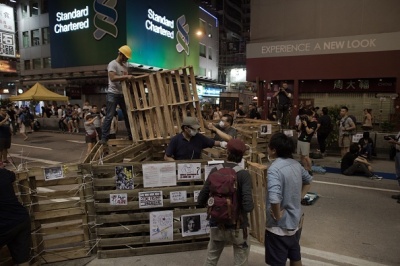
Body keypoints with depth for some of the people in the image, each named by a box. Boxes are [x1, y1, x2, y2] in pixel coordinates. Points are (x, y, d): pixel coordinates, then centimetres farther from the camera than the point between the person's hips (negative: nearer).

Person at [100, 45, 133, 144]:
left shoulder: (124, 66, 15)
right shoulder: (112, 64, -10)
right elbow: (112, 78, -24)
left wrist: (130, 78, 2)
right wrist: (126, 77, -28)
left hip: (122, 94, 8)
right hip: (113, 94, -8)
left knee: (128, 115, 10)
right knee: (109, 116, -8)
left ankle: (131, 135, 19)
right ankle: (104, 138, -4)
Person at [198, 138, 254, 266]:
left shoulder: (215, 171, -8)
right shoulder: (243, 174, -17)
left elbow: (201, 200, -4)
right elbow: (248, 206, -25)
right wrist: (252, 205, -3)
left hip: (216, 225, 3)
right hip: (237, 227, -3)